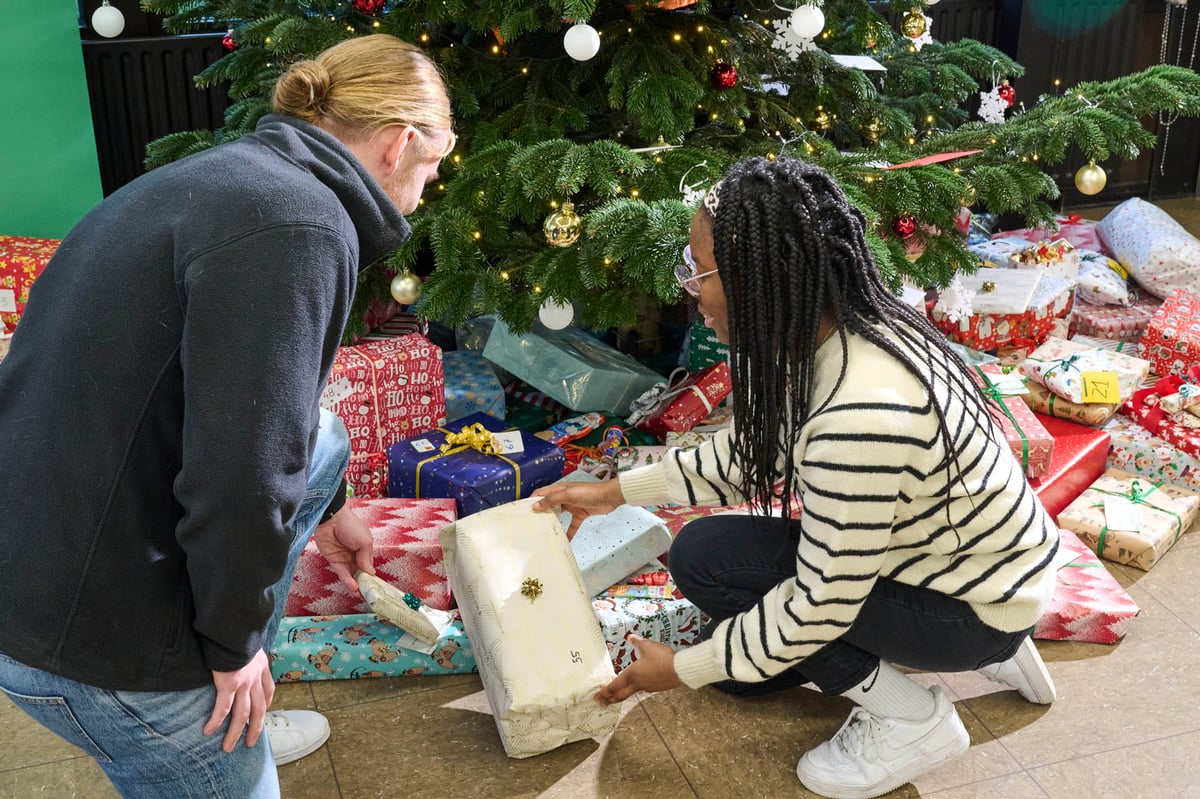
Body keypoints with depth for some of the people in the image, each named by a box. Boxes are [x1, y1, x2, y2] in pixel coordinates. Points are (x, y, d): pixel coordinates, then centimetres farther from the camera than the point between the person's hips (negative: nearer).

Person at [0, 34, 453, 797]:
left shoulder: (241, 175, 10)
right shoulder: (295, 224, -22)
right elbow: (238, 473, -28)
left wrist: (328, 509, 38)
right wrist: (235, 640, -10)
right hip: (80, 617, -9)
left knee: (322, 443, 23)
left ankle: (231, 715, 33)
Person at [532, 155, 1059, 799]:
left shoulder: (859, 419, -37)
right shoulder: (824, 331, -9)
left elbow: (821, 604, -27)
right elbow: (745, 455, 7)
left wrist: (683, 669, -14)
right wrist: (616, 492, 7)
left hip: (976, 603, -9)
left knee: (705, 558, -16)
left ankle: (910, 720, -2)